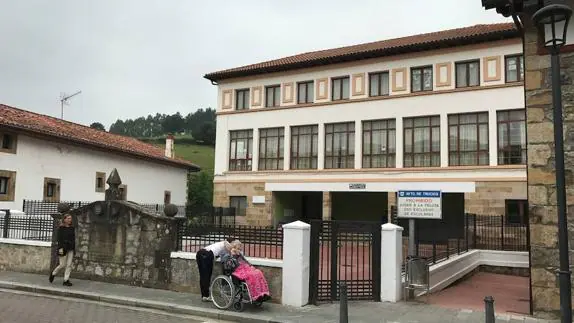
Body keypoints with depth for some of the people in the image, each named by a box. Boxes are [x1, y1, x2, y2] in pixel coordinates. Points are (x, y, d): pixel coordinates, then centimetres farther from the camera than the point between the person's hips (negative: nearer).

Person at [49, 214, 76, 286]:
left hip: (70, 249, 5)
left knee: (69, 265, 0)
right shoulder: (61, 228, -3)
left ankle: (66, 280, 5)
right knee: (63, 265, -1)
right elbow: (59, 239, -9)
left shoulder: (72, 228, 11)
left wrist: (74, 249, 12)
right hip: (63, 248, -5)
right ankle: (53, 274, 25)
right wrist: (60, 248, -18)